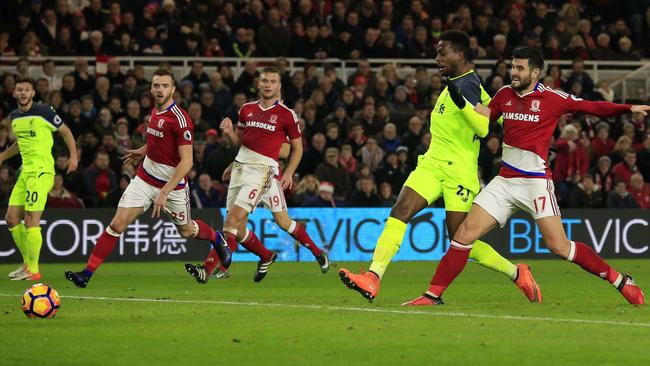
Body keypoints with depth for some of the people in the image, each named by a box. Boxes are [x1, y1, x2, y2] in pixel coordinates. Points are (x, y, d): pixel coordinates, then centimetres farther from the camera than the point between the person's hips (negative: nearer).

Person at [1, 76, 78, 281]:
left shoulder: (44, 112, -8)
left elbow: (65, 131, 1)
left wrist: (73, 156, -7)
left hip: (41, 171, -8)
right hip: (25, 171, 8)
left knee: (31, 221, -12)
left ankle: (33, 270, -7)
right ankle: (28, 263, 20)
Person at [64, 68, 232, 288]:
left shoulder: (180, 119, -22)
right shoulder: (155, 111, 1)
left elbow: (186, 161, -26)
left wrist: (165, 192, -29)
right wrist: (142, 151, 22)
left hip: (173, 185, -5)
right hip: (145, 178, 5)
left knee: (186, 231, 17)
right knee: (118, 224, -8)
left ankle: (218, 241, 50)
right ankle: (87, 273, -9)